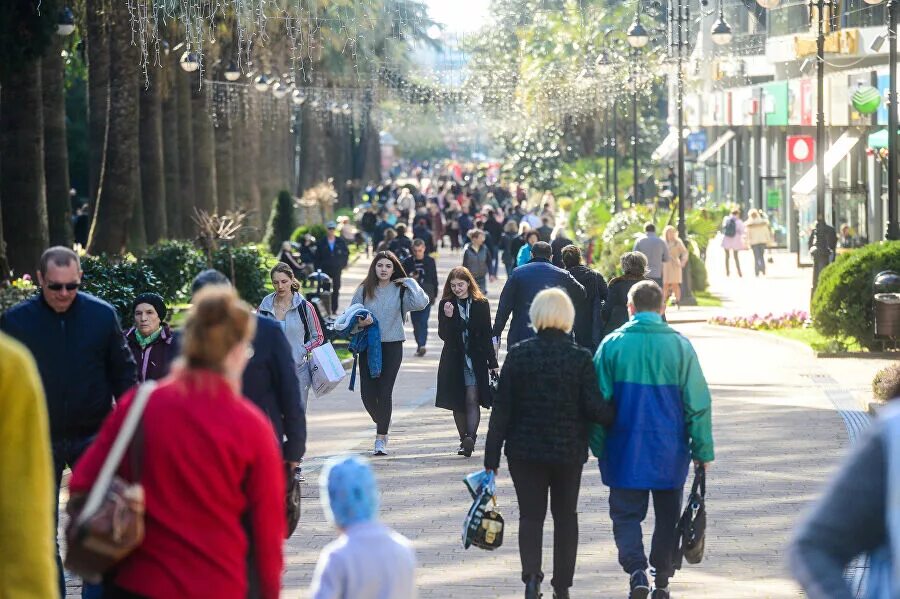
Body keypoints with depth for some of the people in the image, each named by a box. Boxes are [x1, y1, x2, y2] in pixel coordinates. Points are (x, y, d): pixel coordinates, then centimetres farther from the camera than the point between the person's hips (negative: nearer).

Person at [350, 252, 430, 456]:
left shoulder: (400, 290, -1)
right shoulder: (364, 289, 4)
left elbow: (421, 302, -17)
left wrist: (409, 282, -7)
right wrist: (360, 322, -12)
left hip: (392, 345, -2)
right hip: (368, 346, 2)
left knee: (385, 391, -6)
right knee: (367, 392, 0)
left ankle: (381, 438, 3)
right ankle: (380, 422, 31)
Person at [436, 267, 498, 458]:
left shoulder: (481, 304, 2)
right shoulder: (445, 304, 3)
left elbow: (487, 335, 5)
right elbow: (443, 335, -2)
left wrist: (493, 363, 5)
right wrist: (448, 317, -20)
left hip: (476, 359, -2)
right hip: (454, 360, 2)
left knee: (472, 399, -13)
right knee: (458, 403, 6)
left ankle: (470, 438, -24)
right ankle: (464, 440, 14)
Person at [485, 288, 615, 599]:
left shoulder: (518, 354, -6)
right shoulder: (580, 357, -9)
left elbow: (502, 408, -5)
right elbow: (594, 407, -13)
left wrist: (492, 456, 0)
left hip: (525, 449, 0)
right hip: (569, 449, 0)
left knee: (531, 514, 7)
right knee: (565, 516, 14)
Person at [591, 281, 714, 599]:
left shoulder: (612, 344, -5)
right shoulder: (679, 345, -4)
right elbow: (698, 403, -3)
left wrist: (598, 446, 7)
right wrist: (702, 450, 5)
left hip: (625, 450, -1)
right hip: (669, 450, 1)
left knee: (626, 513, 6)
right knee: (668, 515, 16)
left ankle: (636, 569, -16)